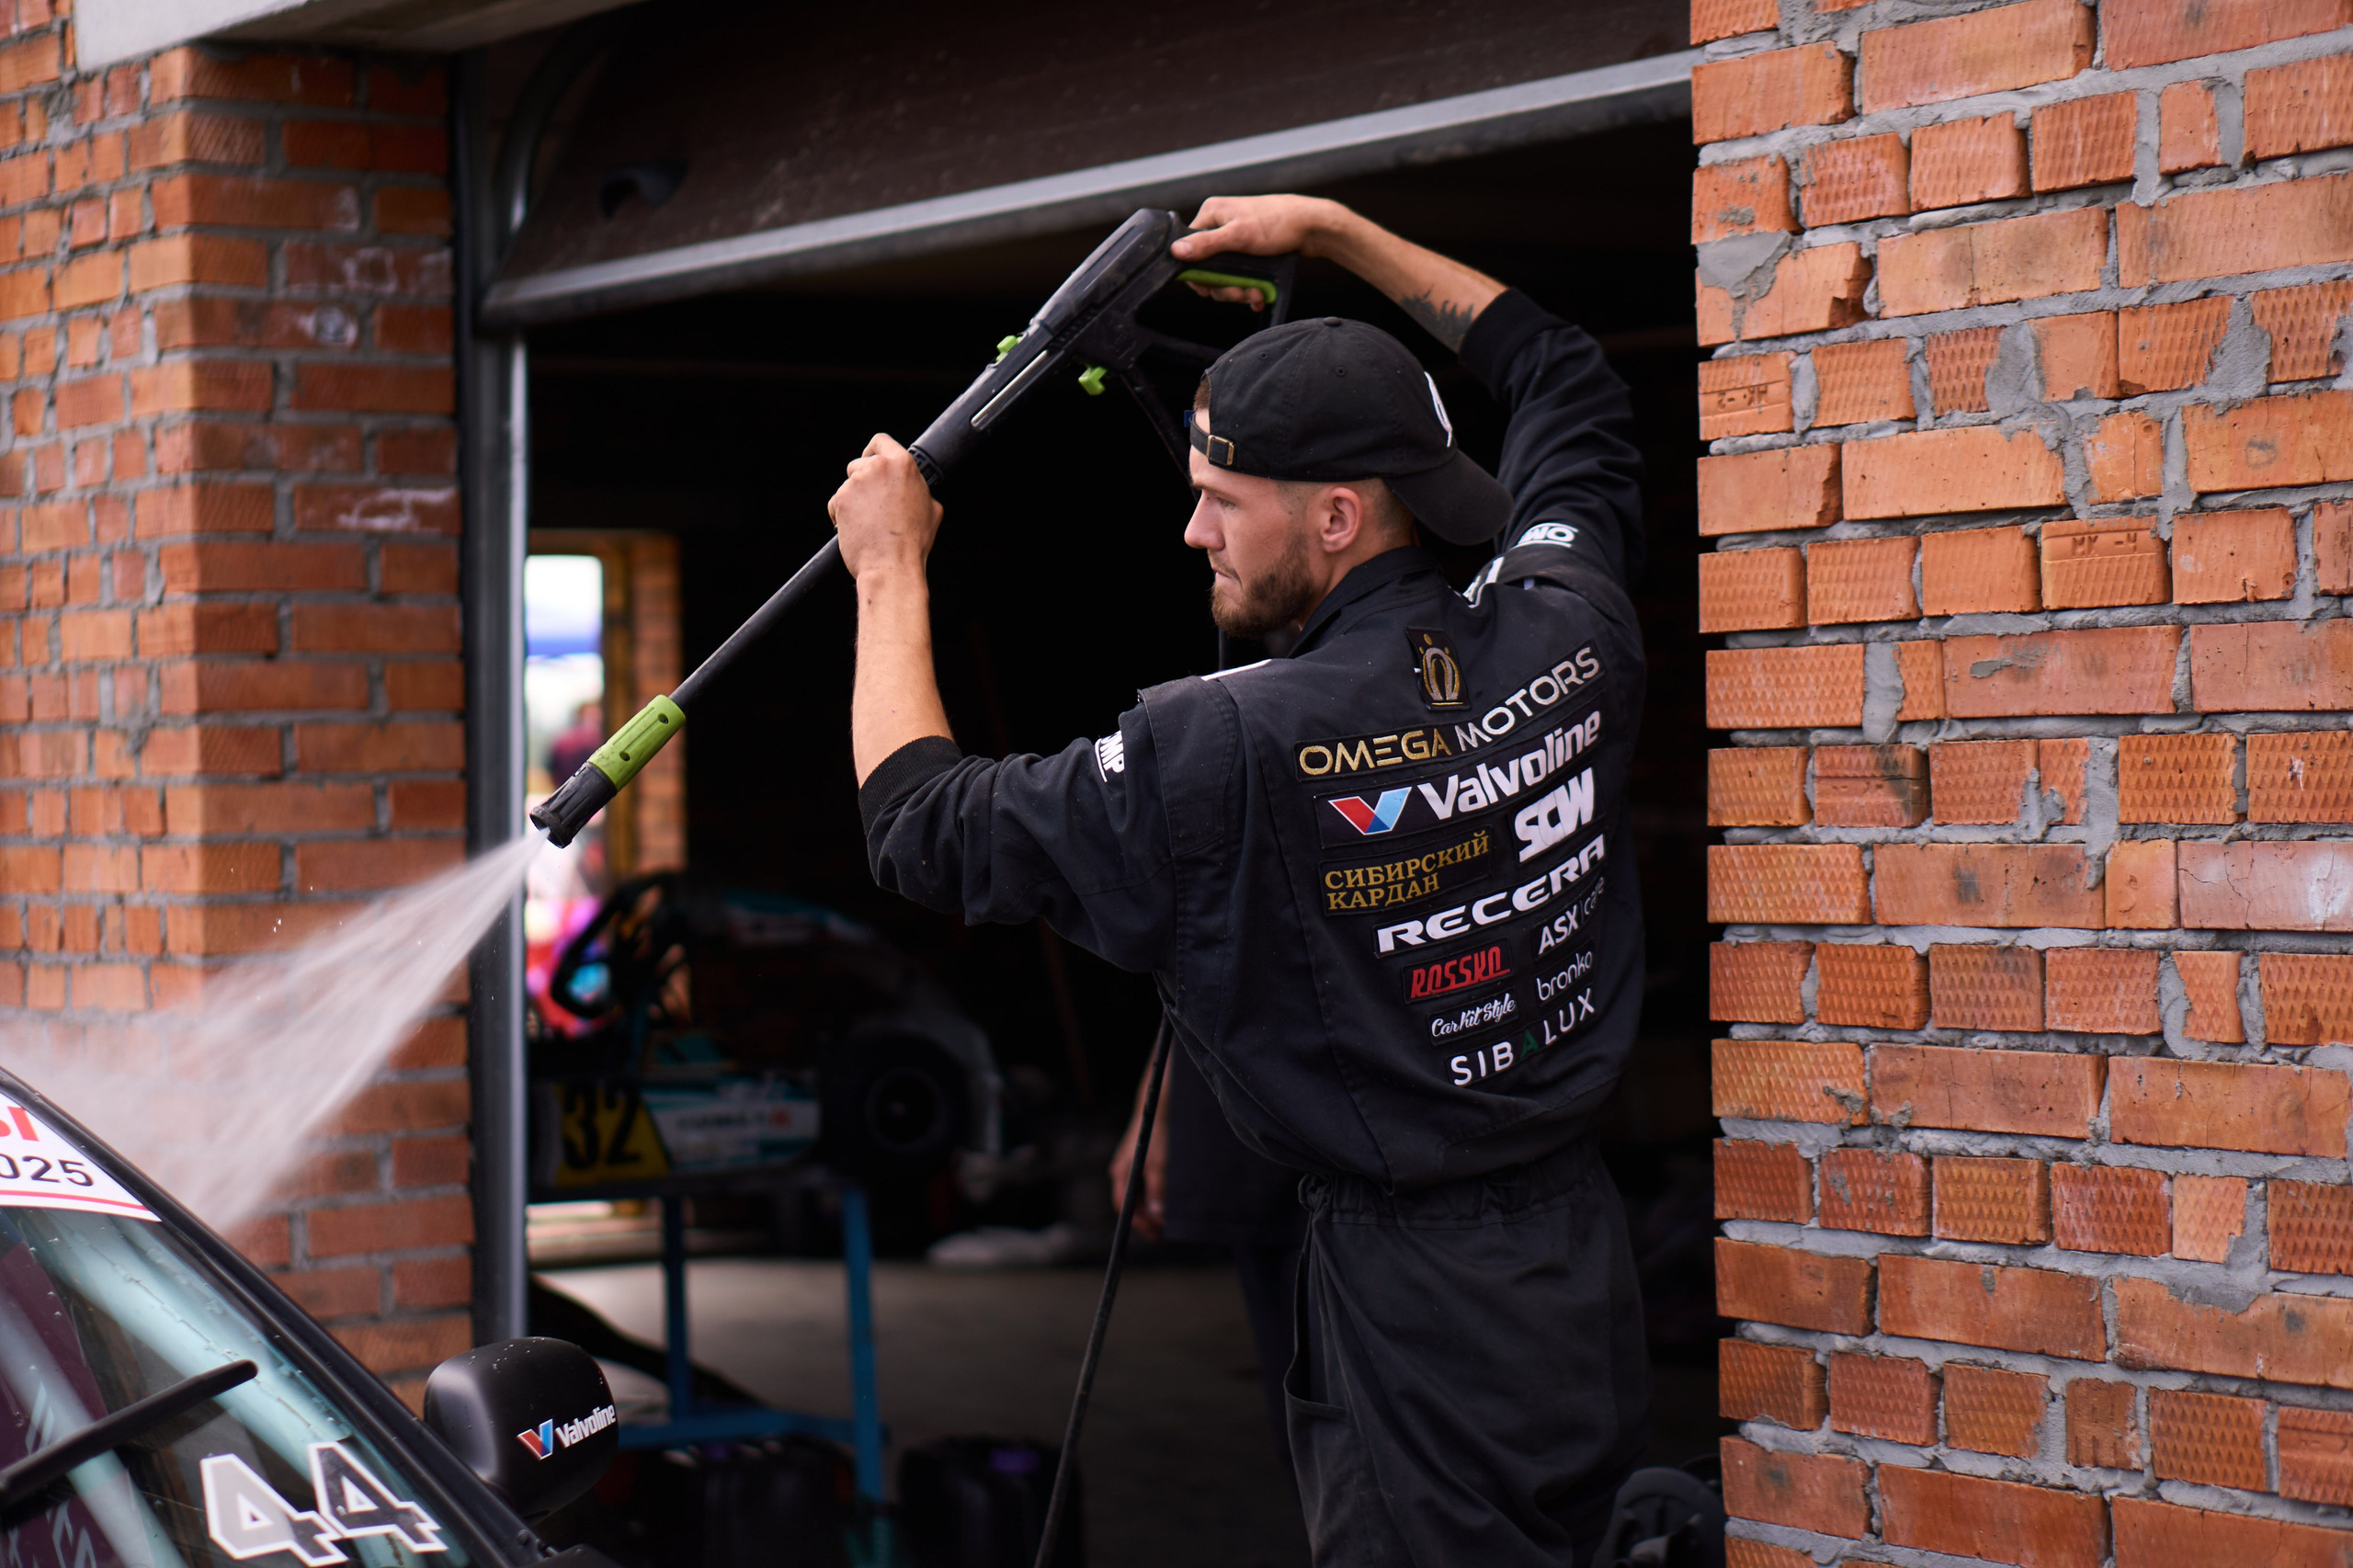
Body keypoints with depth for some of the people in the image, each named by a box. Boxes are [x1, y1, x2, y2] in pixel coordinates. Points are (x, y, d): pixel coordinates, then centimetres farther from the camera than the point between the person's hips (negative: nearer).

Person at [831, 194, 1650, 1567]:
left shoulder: (1233, 751, -19)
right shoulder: (1567, 631, 0)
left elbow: (924, 829, -5)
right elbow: (1566, 382, 22)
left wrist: (889, 571, 8)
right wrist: (1328, 233, 26)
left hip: (1422, 1323, -7)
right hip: (1588, 1281, 7)